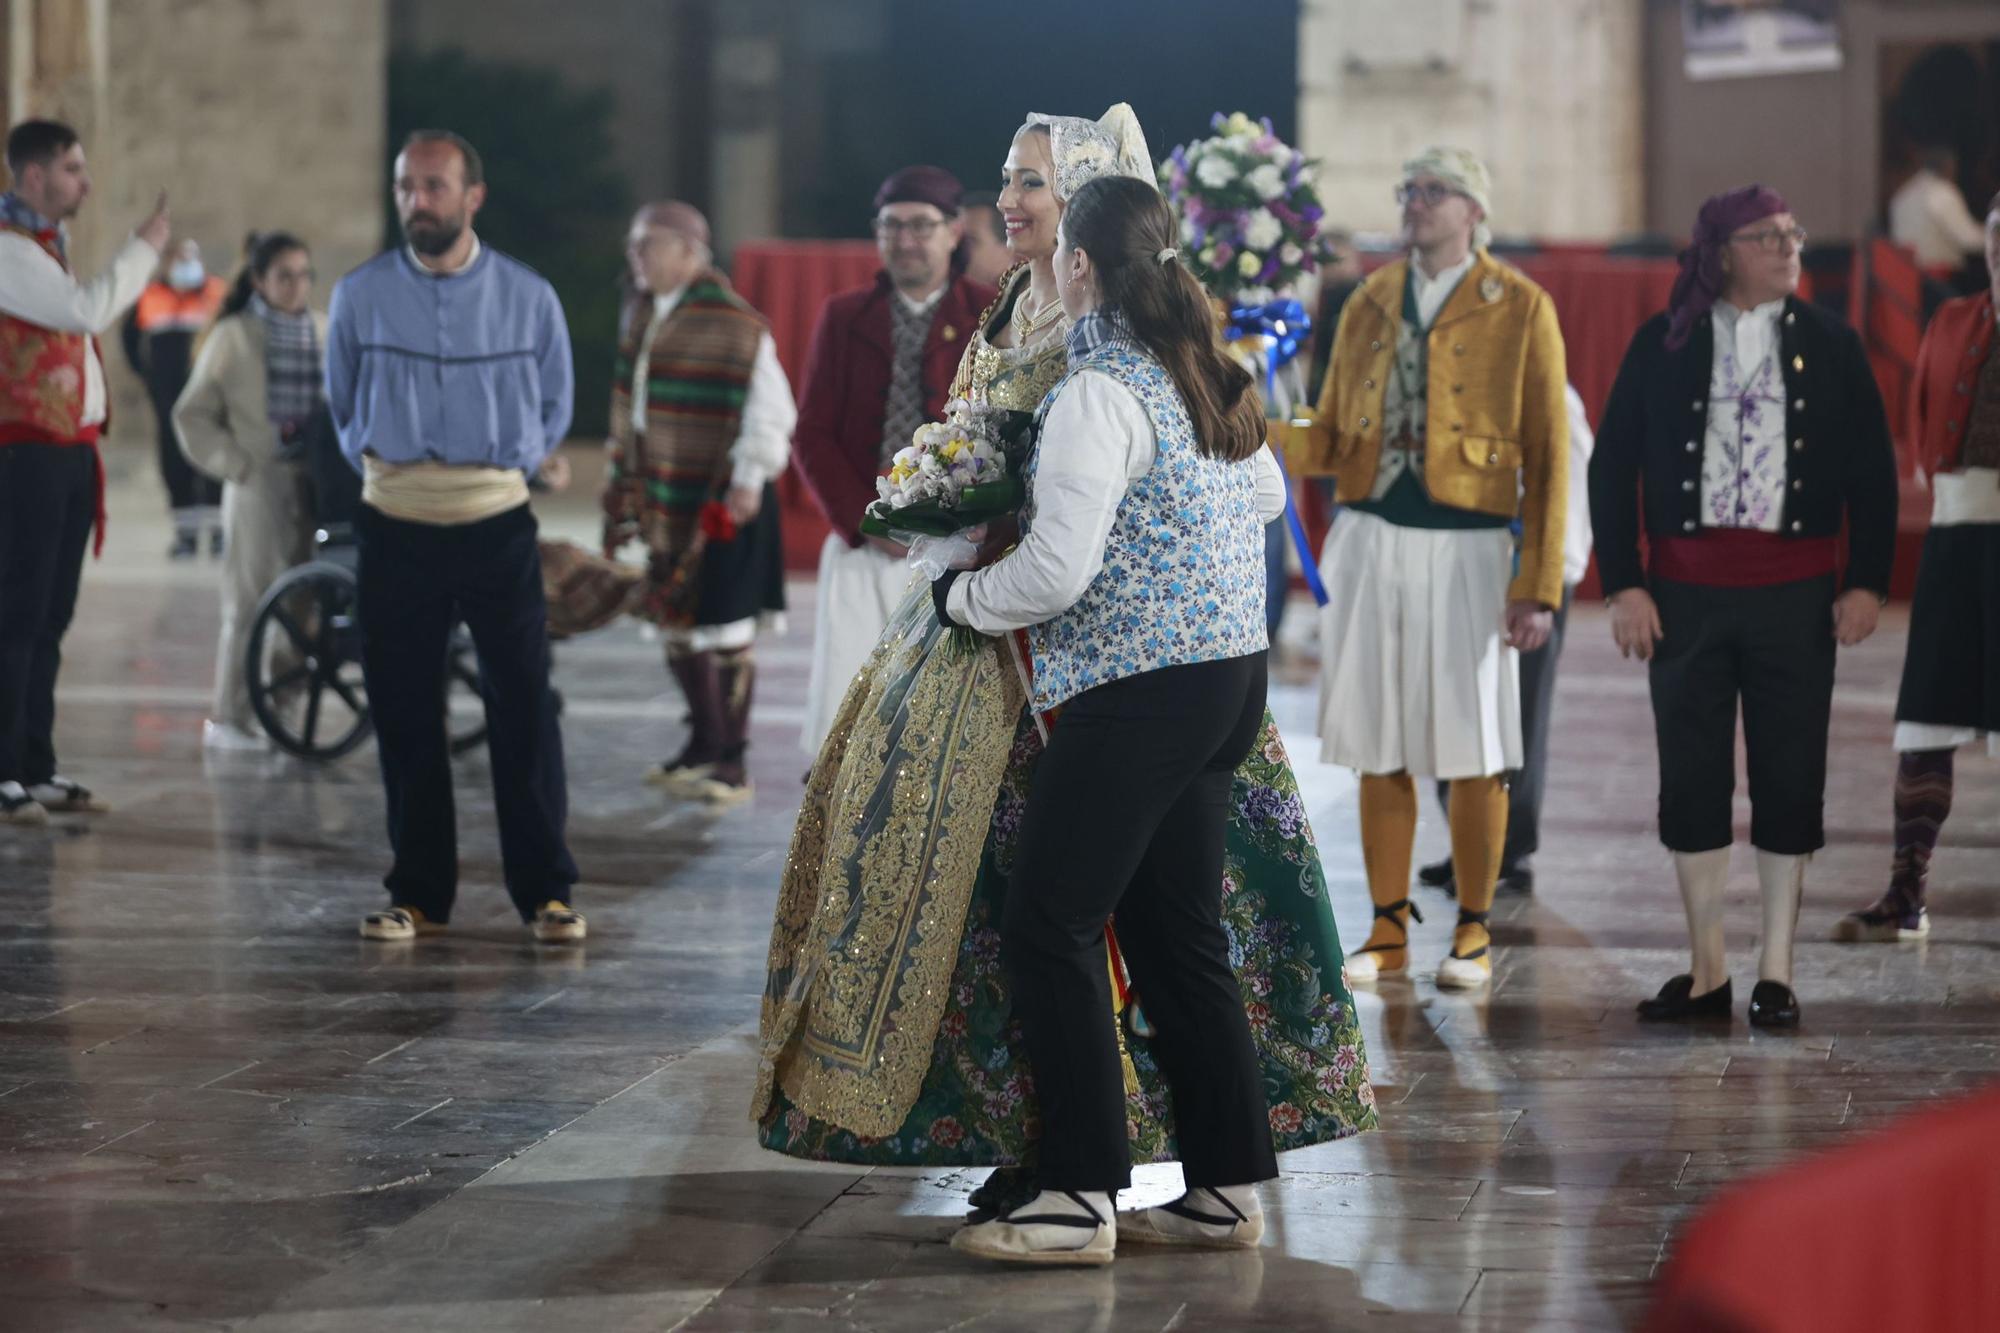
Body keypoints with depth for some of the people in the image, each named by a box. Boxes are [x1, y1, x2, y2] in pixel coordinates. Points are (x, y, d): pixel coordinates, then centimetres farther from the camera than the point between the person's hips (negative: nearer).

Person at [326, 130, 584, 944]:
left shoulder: (528, 297, 0)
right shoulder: (361, 295, 1)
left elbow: (555, 403, 15)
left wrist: (508, 463, 11)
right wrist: (380, 464, 13)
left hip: (497, 524, -1)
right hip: (395, 530, 1)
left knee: (524, 710, -4)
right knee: (404, 716, 4)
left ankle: (545, 890, 2)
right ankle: (418, 895, 12)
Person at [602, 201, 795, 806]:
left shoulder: (734, 325, -16)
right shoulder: (643, 314, 10)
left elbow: (769, 410, -15)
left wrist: (749, 478, -19)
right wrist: (623, 486, 18)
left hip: (721, 503, -8)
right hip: (666, 500, 8)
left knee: (725, 631, -2)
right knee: (675, 621, 15)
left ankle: (733, 763, 5)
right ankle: (705, 743, 29)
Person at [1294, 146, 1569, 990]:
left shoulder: (1520, 309, -1)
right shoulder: (1369, 304, 12)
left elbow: (1547, 456, -3)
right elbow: (1330, 437, 12)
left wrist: (1538, 585, -9)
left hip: (1466, 547, -4)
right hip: (1369, 540, 4)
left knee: (1472, 749, 0)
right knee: (1379, 745, 6)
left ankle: (1472, 932, 12)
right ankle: (1388, 930, 15)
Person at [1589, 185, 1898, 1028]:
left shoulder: (1829, 345, 5)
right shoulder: (1662, 345, 3)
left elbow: (1873, 471, 7)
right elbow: (1611, 466, 4)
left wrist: (1867, 582, -2)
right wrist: (1623, 585, -4)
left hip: (1795, 595, 0)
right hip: (1686, 594, 0)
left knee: (1790, 783, 2)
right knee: (1690, 782, 3)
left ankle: (1776, 973, 10)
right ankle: (1706, 973, 13)